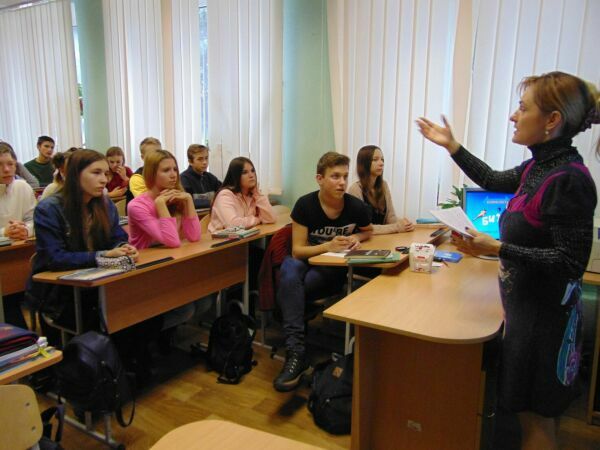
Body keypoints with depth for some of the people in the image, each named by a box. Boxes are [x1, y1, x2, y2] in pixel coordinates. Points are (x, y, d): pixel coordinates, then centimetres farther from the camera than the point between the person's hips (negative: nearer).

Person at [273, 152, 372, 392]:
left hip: (334, 267, 0)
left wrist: (356, 237, -10)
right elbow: (297, 250, -12)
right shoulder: (305, 205, -13)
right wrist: (327, 246, -29)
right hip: (306, 260, 1)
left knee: (289, 289, -32)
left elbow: (368, 231, 14)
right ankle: (296, 353, -40)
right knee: (289, 270, -38)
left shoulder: (356, 206, -9)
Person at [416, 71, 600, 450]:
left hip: (546, 312, -8)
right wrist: (452, 146, 22)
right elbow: (494, 181, 21)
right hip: (527, 303, 8)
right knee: (535, 412, 23)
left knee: (536, 415, 9)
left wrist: (497, 249, -27)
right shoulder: (540, 167, 3)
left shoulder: (568, 180, -23)